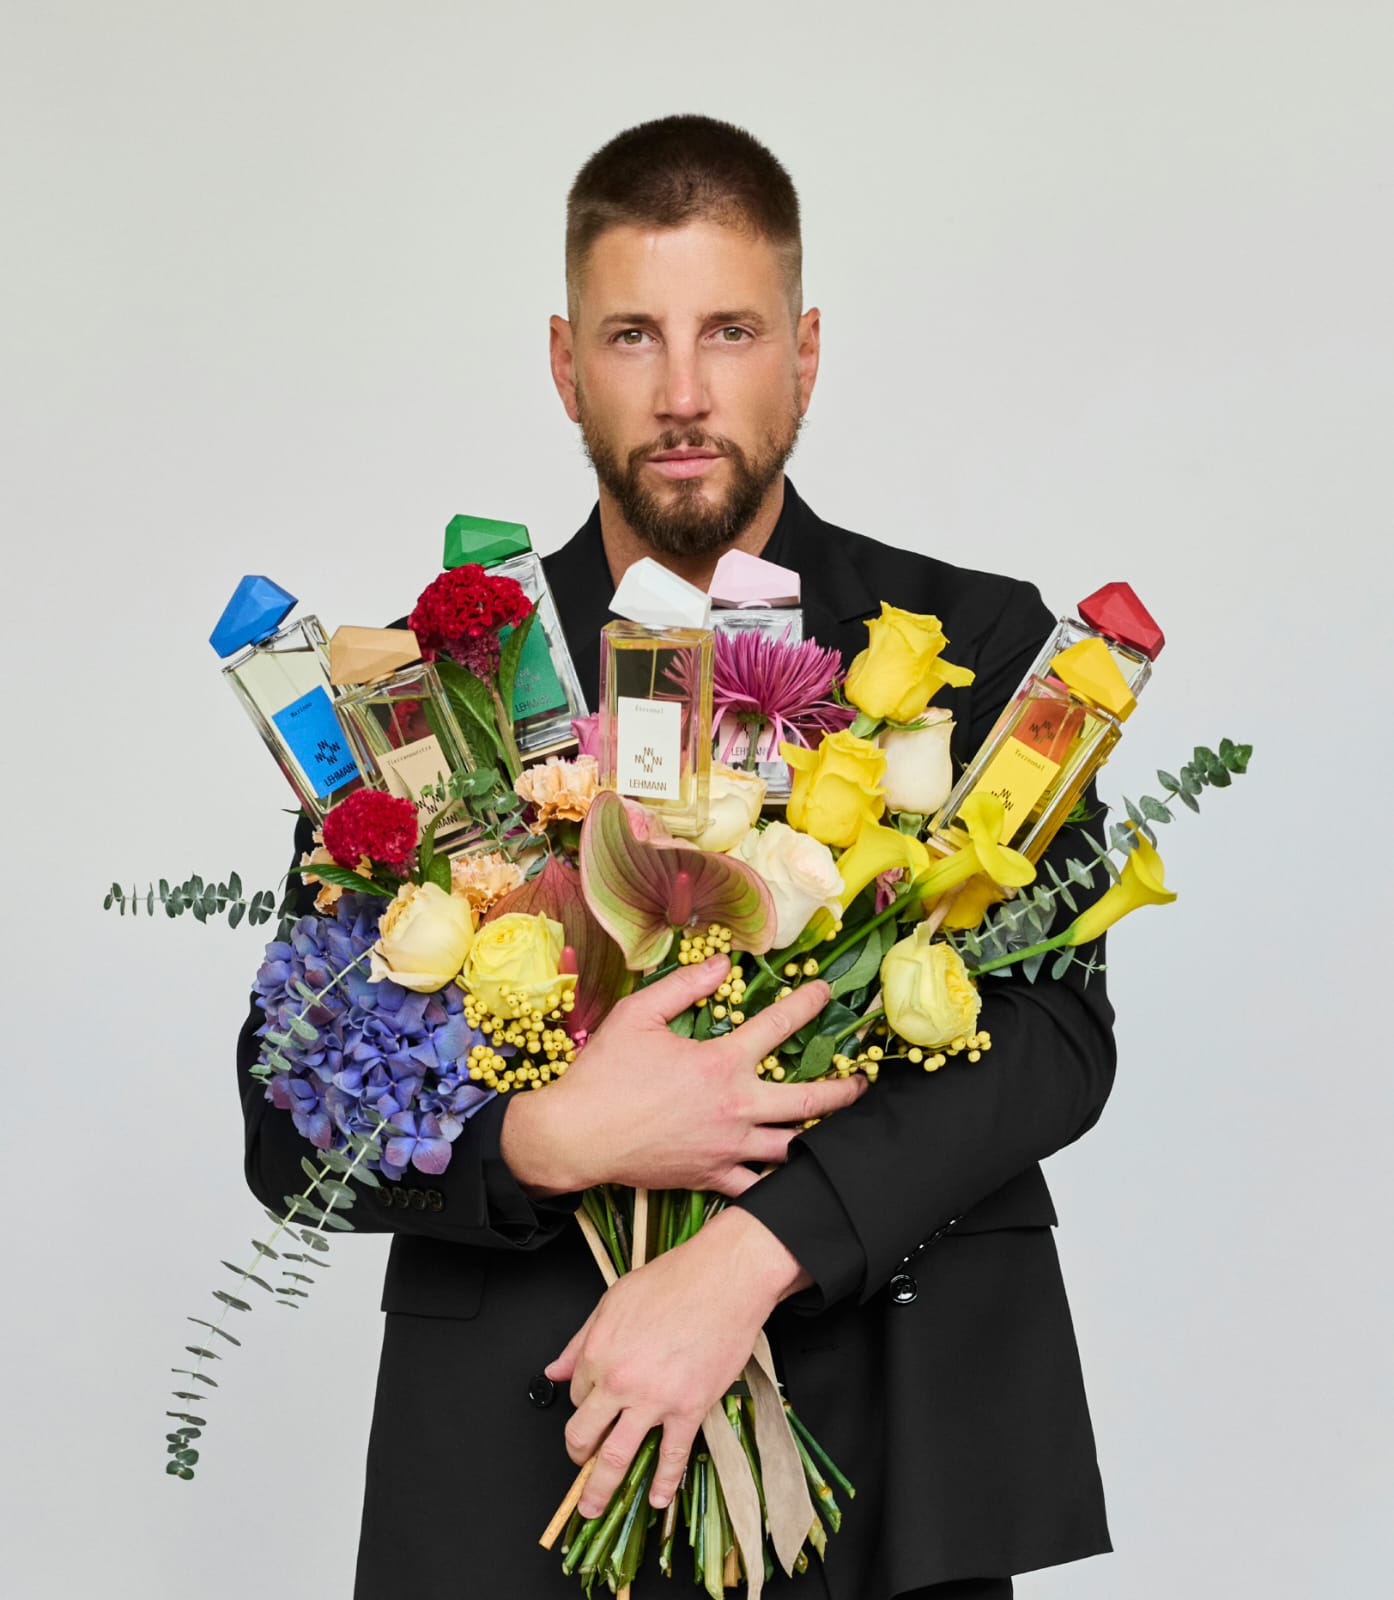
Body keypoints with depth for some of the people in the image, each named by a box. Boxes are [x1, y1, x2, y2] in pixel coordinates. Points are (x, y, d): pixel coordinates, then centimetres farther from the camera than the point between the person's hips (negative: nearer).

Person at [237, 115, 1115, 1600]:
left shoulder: (975, 644, 1)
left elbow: (1057, 1030, -11)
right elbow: (291, 1122, 0)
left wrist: (752, 1250, -23)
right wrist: (547, 1138, -19)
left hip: (894, 1458, 0)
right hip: (512, 1465, 1)